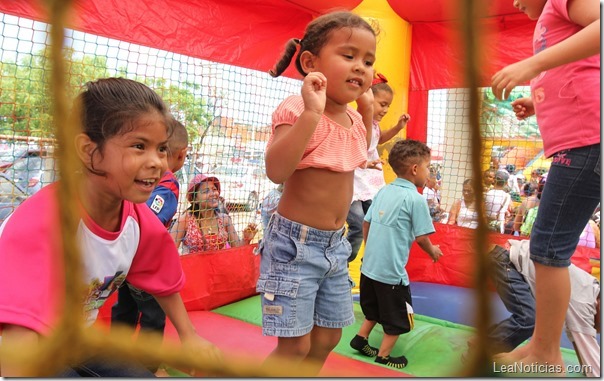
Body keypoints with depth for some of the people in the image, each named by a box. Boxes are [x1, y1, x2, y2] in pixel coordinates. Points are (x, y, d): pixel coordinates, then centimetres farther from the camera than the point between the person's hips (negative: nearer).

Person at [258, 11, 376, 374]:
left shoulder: (354, 119, 5)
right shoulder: (297, 110, -19)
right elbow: (277, 170, -33)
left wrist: (367, 112, 13)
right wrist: (311, 111, -37)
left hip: (335, 244, 8)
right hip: (295, 243, -8)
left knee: (327, 337, 19)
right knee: (294, 345, 2)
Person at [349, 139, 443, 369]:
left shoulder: (383, 192, 5)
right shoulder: (415, 199, -15)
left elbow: (366, 223, 10)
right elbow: (421, 237, -12)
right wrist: (433, 251, 9)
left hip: (369, 266, 7)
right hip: (392, 271, -7)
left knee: (375, 310, 28)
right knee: (397, 320, 13)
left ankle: (361, 339, 33)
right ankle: (383, 357, 22)